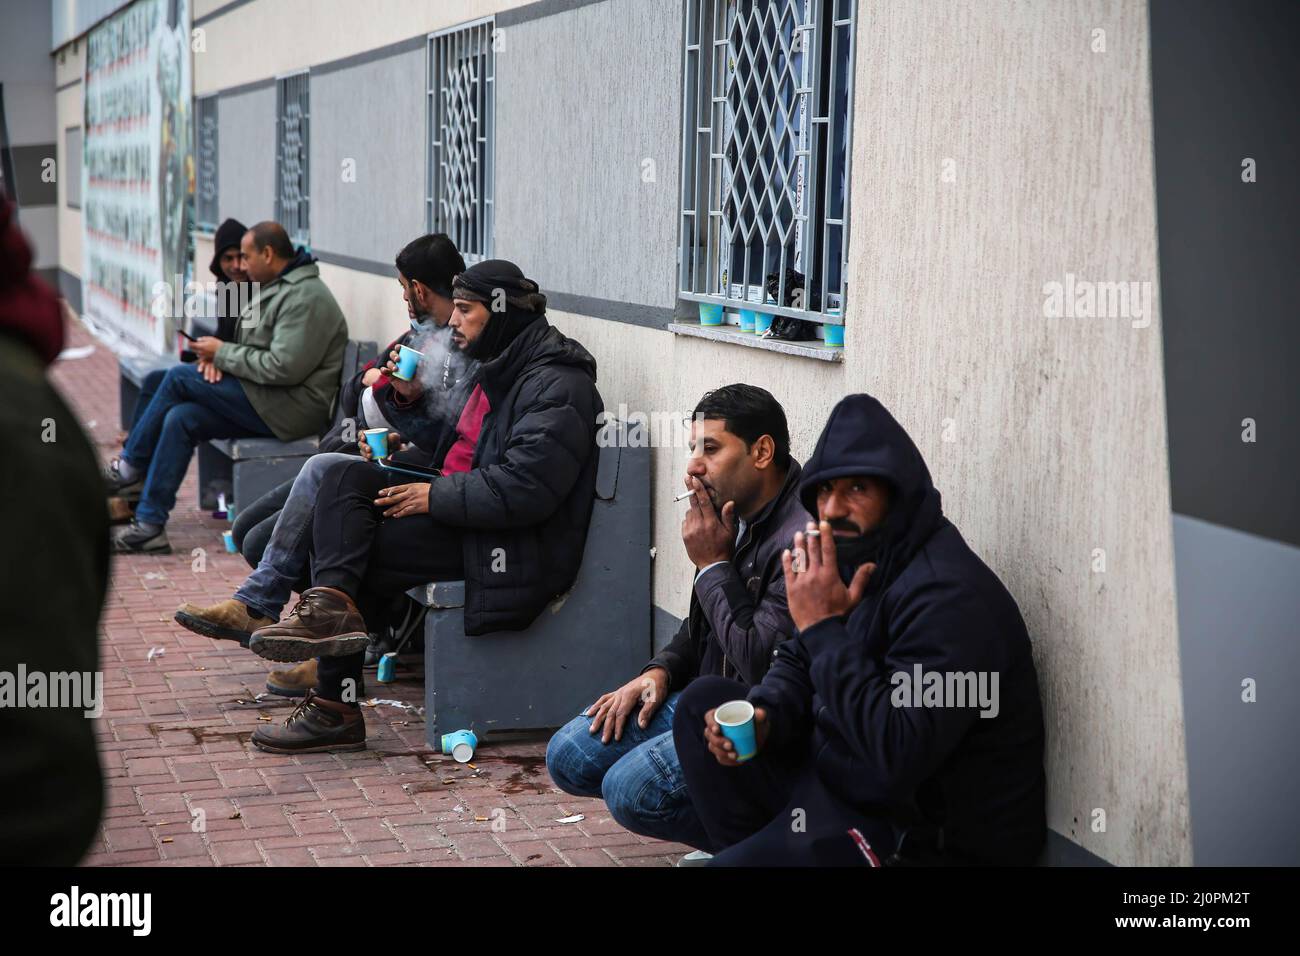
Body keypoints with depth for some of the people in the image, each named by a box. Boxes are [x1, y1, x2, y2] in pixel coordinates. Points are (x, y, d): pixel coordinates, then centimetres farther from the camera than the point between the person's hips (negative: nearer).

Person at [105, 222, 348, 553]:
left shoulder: (305, 298, -16)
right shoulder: (277, 289, 19)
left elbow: (284, 367, -24)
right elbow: (256, 349, 23)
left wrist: (223, 353, -13)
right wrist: (219, 356, -1)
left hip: (290, 409, -10)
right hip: (268, 403, 10)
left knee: (178, 377, -12)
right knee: (181, 419, -4)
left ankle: (130, 469, 1)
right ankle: (149, 524, -3)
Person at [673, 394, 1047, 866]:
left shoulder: (947, 595, -25)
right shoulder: (857, 558, 3)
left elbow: (894, 760, -32)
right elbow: (797, 663, 17)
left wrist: (823, 628, -25)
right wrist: (763, 716, -6)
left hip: (925, 837, -9)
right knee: (703, 702, 9)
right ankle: (754, 848, 8)